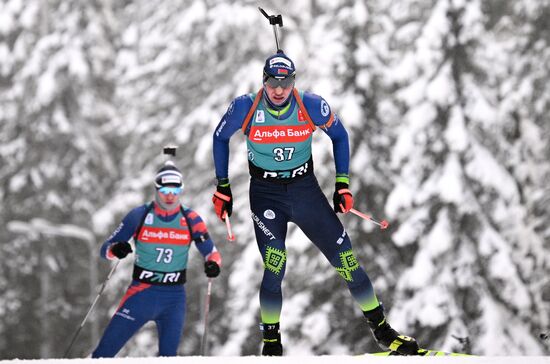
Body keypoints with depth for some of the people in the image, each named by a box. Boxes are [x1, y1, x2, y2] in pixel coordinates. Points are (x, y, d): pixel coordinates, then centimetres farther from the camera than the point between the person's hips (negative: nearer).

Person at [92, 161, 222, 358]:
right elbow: (106, 248, -2)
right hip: (142, 294, -1)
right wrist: (115, 250, -26)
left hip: (174, 297, 1)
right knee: (106, 349, -7)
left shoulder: (191, 220, -1)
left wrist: (213, 264, -18)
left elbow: (211, 253, 6)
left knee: (168, 356, 0)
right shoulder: (140, 215, -5)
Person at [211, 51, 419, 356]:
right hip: (265, 193, -1)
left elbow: (339, 135, 5)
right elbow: (220, 137, 4)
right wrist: (223, 187, 4)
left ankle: (382, 330, 11)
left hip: (305, 190, 1)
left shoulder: (312, 106, -14)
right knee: (274, 267, -20)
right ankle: (271, 344, -3)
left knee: (345, 257, -3)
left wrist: (342, 183, 1)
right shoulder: (245, 107, -15)